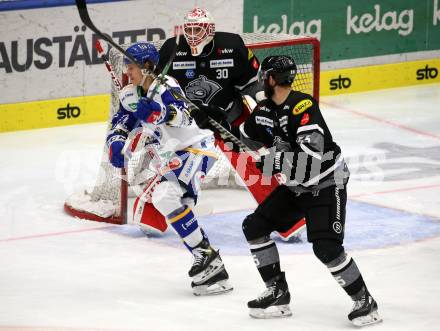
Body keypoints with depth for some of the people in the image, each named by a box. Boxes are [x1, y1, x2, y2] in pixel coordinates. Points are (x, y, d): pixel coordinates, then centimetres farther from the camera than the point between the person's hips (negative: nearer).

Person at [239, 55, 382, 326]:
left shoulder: (303, 106, -26)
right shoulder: (266, 110, 1)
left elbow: (312, 156, -36)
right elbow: (248, 136, 22)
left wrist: (275, 161, -32)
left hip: (326, 184, -9)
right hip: (296, 185, 9)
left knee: (327, 247, -20)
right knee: (255, 226, 4)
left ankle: (365, 302, -3)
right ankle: (278, 294, 12)